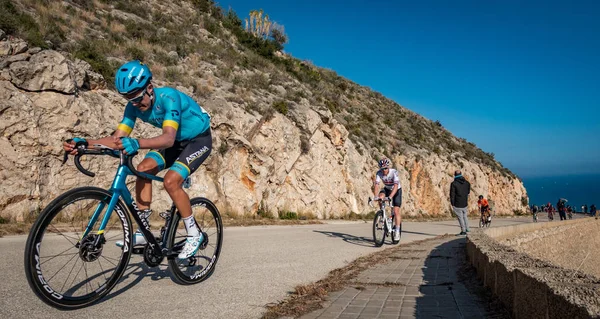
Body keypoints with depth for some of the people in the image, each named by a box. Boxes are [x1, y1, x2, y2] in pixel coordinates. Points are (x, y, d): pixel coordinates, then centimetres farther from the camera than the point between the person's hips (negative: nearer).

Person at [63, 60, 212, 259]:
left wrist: (136, 144, -60)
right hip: (178, 141, 7)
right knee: (143, 169, -11)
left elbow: (168, 138, -44)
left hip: (199, 139, -7)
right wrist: (84, 143, -28)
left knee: (171, 181, -25)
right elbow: (118, 139, -14)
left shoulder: (168, 97, -31)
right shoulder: (134, 106, -10)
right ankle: (143, 232, -1)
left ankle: (194, 234, -6)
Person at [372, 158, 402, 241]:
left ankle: (397, 231, -4)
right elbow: (376, 185, -29)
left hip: (396, 190, -3)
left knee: (396, 211, -12)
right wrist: (375, 197, -44)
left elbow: (396, 186, -40)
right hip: (387, 189, 3)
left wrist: (390, 197, -52)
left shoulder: (394, 172, -32)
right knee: (381, 196, -30)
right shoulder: (379, 173, -22)